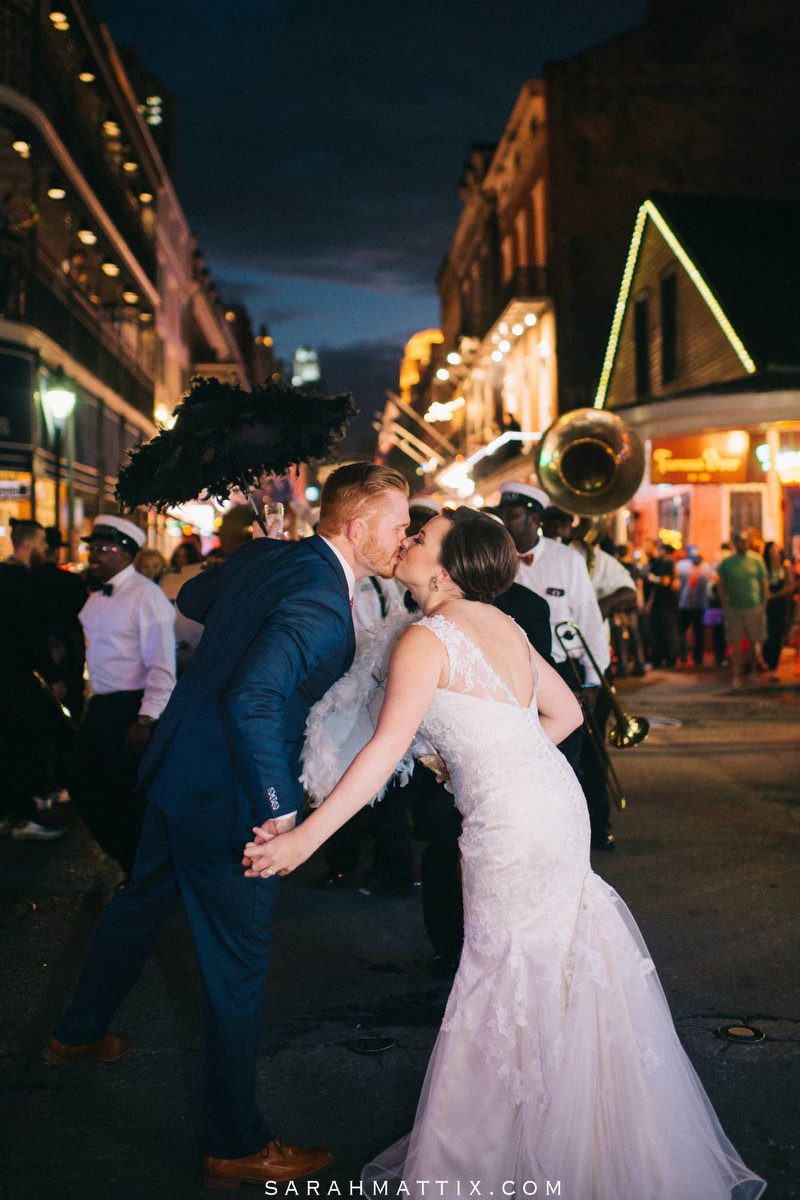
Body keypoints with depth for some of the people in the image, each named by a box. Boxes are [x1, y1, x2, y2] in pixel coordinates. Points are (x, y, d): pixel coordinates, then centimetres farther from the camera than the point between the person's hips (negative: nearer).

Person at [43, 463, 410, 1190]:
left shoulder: (262, 555, 2)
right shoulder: (322, 604, -25)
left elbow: (191, 599, 21)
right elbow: (254, 700, -35)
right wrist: (278, 807, -29)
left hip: (181, 769, 10)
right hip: (226, 795, -10)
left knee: (142, 902, 29)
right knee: (239, 959, 3)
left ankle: (79, 1032, 51)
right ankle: (236, 1144, 18)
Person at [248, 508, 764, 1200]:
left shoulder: (426, 639, -13)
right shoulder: (503, 624, 10)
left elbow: (386, 748, -21)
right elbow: (565, 712, 16)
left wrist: (305, 836, -22)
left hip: (514, 823, -8)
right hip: (556, 800, 8)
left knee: (502, 986, 2)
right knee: (566, 975, 19)